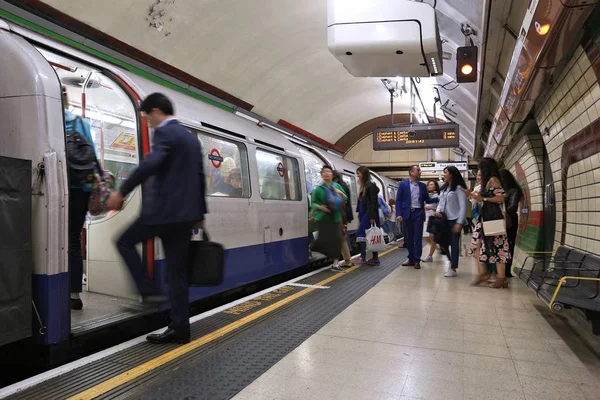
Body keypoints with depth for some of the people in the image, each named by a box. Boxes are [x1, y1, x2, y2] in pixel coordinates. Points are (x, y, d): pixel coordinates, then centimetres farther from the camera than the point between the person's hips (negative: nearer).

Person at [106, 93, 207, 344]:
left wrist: (122, 192, -20)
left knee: (124, 241, 15)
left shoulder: (164, 133, -7)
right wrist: (200, 213, 26)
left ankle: (149, 291, 7)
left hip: (163, 210, -8)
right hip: (184, 213, 8)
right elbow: (200, 177, 21)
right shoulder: (191, 137, 20)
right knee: (177, 272, 9)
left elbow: (150, 164, -25)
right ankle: (179, 328, 13)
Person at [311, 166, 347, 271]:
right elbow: (313, 203, 2)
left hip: (336, 217, 3)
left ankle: (335, 264, 5)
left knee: (337, 239, -1)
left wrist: (340, 193, -10)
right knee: (324, 239, -7)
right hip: (324, 217, -3)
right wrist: (320, 207, -18)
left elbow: (345, 199, 10)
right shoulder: (319, 189, 0)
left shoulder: (337, 186, 9)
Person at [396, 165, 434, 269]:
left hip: (418, 213, 1)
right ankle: (411, 259, 18)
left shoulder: (422, 185, 11)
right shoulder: (403, 184, 2)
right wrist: (398, 214, -11)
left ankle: (417, 260, 6)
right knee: (409, 238, 7)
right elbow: (398, 200, -1)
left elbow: (427, 200, 11)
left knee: (417, 238, 0)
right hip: (407, 213, -1)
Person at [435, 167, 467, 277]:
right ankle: (451, 262, 24)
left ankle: (453, 268, 6)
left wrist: (459, 222, -17)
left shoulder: (458, 188, -7)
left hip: (455, 220, -6)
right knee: (444, 242, 4)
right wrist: (438, 210, -4)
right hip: (445, 219, 6)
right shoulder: (444, 188, 15)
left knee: (454, 244, -1)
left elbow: (463, 206, -12)